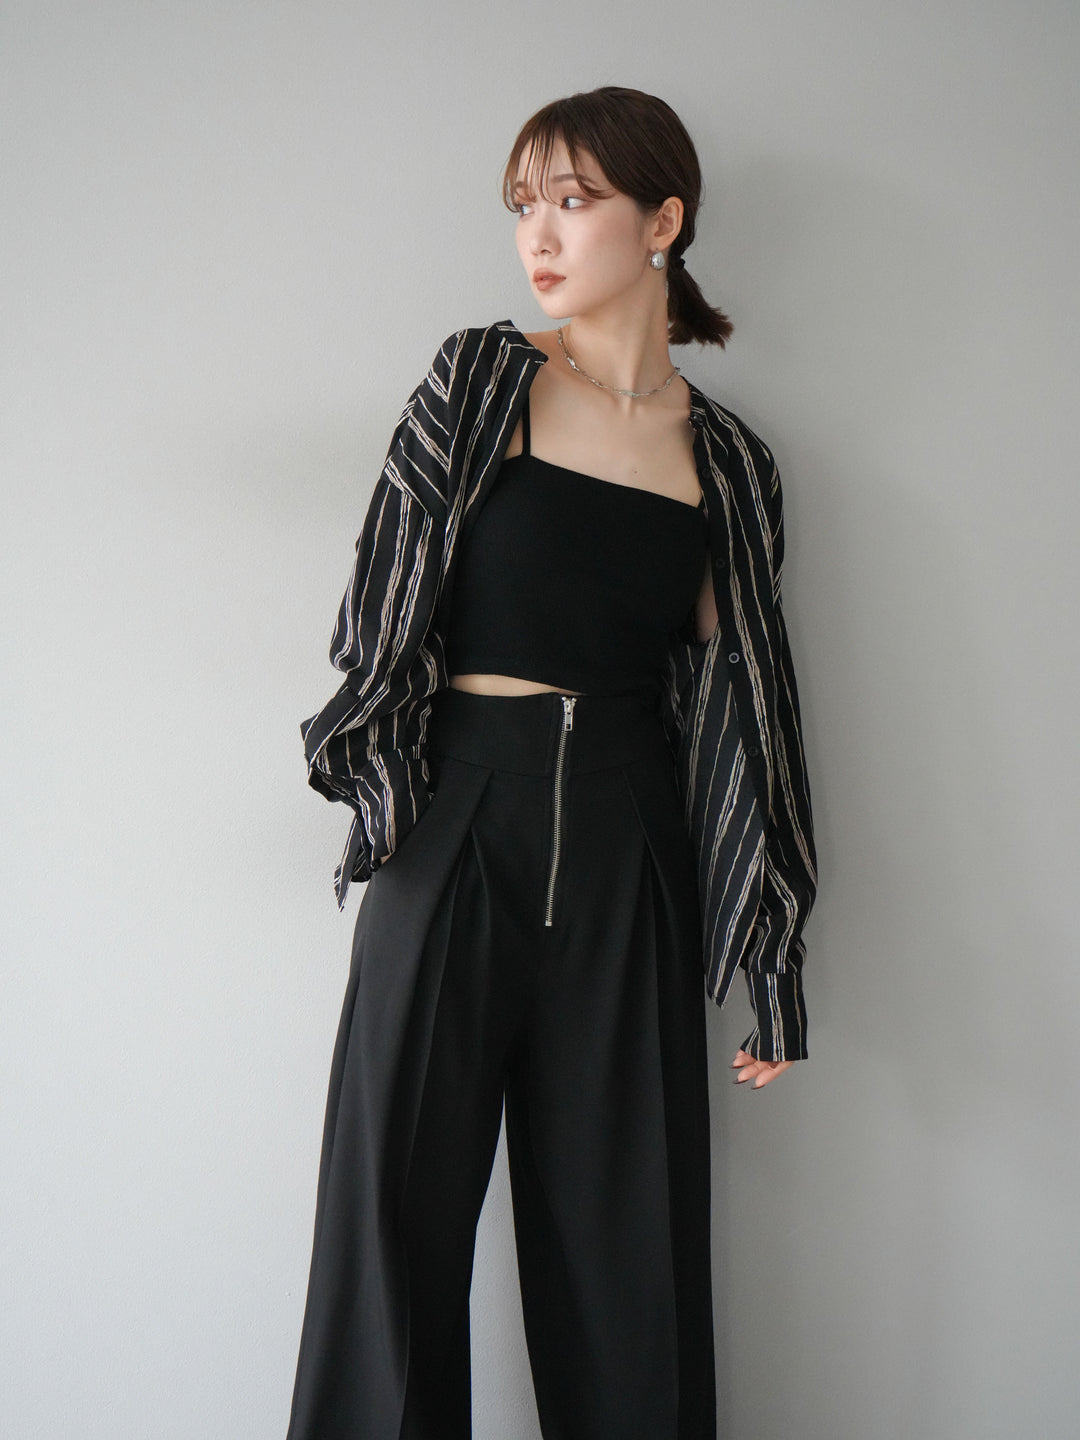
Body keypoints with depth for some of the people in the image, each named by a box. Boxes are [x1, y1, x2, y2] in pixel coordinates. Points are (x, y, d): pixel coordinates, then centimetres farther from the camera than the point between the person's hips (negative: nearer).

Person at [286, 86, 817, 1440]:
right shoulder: (478, 379, 4)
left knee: (628, 1230, 6)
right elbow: (380, 612, 2)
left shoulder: (727, 462, 8)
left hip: (631, 851, 1)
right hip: (461, 830, -1)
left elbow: (744, 706, 9)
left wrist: (774, 971, 8)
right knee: (397, 1203, 2)